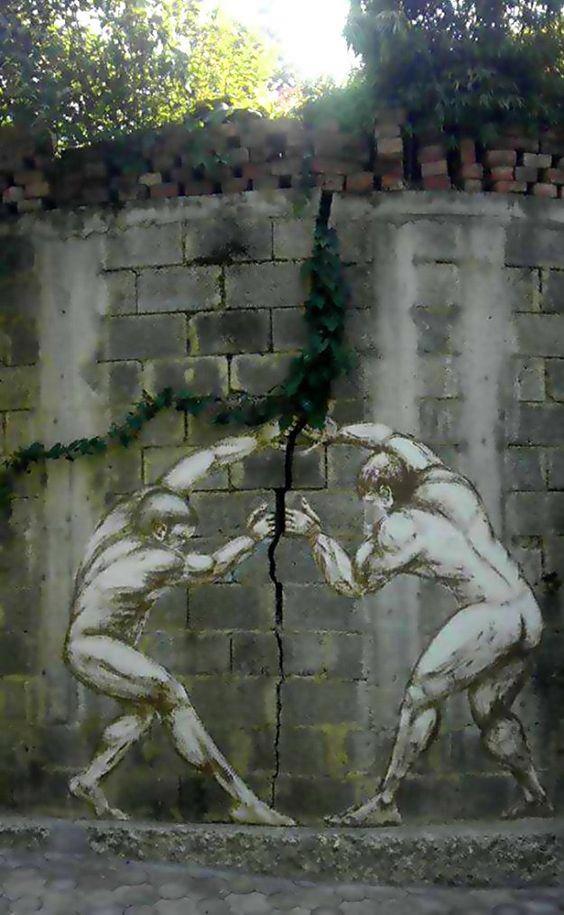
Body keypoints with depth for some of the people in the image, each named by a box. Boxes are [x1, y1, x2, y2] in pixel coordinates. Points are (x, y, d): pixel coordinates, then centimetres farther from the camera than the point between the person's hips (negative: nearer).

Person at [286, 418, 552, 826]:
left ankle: (386, 803, 10)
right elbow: (395, 440, 25)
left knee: (421, 697, 2)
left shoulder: (398, 529, -9)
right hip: (530, 614, 8)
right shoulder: (446, 483, 8)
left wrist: (315, 533, 9)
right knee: (491, 710, 23)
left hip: (488, 619, -8)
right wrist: (339, 433, 26)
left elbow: (354, 582, 5)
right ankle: (535, 796, 32)